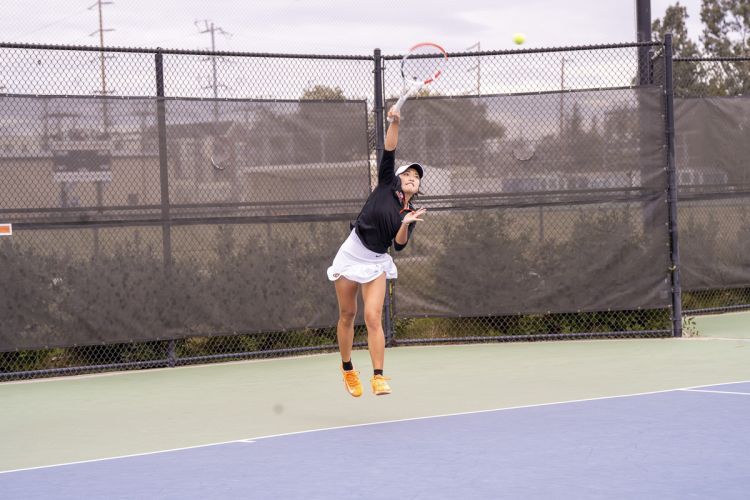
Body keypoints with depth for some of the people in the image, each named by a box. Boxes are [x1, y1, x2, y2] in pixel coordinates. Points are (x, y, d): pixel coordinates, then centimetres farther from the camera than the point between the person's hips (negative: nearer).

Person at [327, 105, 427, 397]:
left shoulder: (411, 213, 4)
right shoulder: (386, 184, -1)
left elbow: (399, 245, -7)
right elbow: (389, 151, -11)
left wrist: (406, 225, -24)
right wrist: (395, 123, -22)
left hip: (377, 262, 1)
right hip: (352, 252, -1)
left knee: (373, 317, -13)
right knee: (347, 315, 8)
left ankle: (378, 378, -15)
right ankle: (347, 369, 26)